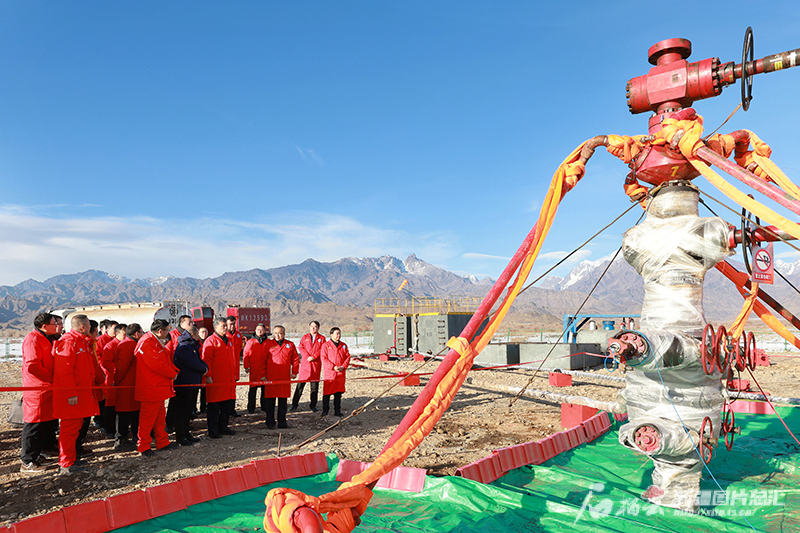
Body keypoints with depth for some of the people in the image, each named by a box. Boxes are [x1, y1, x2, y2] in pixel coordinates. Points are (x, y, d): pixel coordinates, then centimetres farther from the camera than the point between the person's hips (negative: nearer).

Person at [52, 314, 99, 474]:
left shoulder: (83, 342, 17)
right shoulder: (68, 342, -16)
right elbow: (64, 370, -22)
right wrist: (71, 393, -23)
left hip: (82, 393, 10)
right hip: (70, 396, -10)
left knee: (75, 426, 18)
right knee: (69, 428, -4)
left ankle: (72, 456, 29)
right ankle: (66, 465, 3)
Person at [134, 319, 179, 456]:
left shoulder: (157, 342, 16)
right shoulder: (147, 343, -19)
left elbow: (167, 359, 19)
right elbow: (157, 365, -24)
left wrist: (174, 370, 2)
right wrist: (173, 374, -11)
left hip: (159, 387, 11)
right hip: (150, 388, -11)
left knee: (160, 416, 17)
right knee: (147, 418, -1)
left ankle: (162, 442, 27)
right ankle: (143, 447, 9)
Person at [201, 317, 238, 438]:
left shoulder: (229, 341, 18)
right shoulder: (210, 341, -5)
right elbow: (206, 360, -11)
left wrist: (235, 375, 20)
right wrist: (208, 376, -16)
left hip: (229, 380, 7)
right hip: (215, 381, -7)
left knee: (229, 404, 11)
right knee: (214, 406, -1)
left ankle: (223, 427, 25)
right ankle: (213, 431, 8)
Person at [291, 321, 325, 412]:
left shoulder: (322, 338, 10)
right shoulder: (305, 337, 14)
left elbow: (322, 350, -1)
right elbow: (300, 347, 3)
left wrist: (314, 357, -13)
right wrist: (307, 356, -11)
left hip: (316, 363, 0)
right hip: (305, 363, 0)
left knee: (314, 385, 4)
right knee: (300, 383, -3)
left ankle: (313, 405, 12)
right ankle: (294, 404, 4)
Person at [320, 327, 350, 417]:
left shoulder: (343, 345, 12)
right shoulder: (326, 345, -2)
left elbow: (347, 357, 10)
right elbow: (324, 359, -8)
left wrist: (343, 366, -7)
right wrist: (333, 367, -16)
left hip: (341, 373, 4)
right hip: (329, 373, -4)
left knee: (338, 393, 8)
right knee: (327, 392, 1)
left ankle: (337, 410, 16)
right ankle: (325, 410, 13)